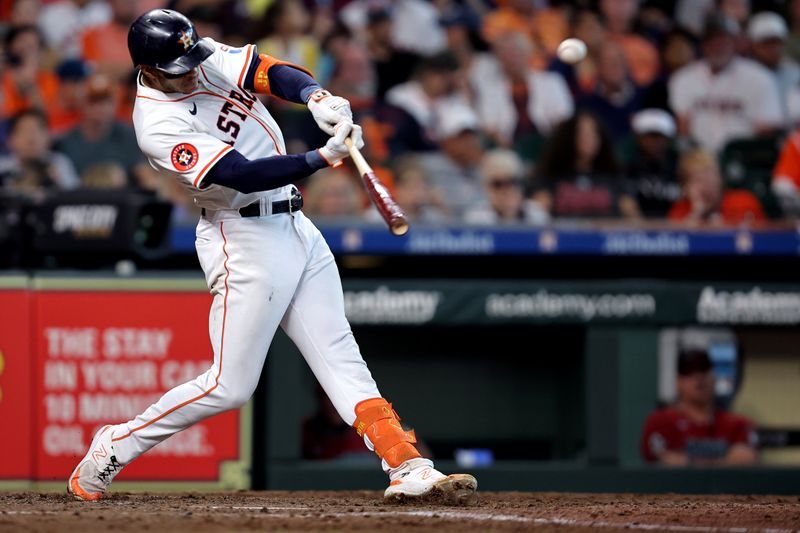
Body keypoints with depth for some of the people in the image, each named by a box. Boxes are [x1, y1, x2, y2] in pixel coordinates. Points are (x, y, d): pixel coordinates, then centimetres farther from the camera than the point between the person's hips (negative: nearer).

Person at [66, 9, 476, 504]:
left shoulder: (209, 61, 0)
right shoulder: (158, 125, -21)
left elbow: (272, 72, -12)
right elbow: (244, 175, -27)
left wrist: (318, 98, -33)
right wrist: (324, 157, -35)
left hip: (296, 226, 7)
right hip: (244, 241, -7)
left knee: (341, 357, 3)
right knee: (231, 386, -4)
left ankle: (408, 468, -2)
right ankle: (115, 447, 10)